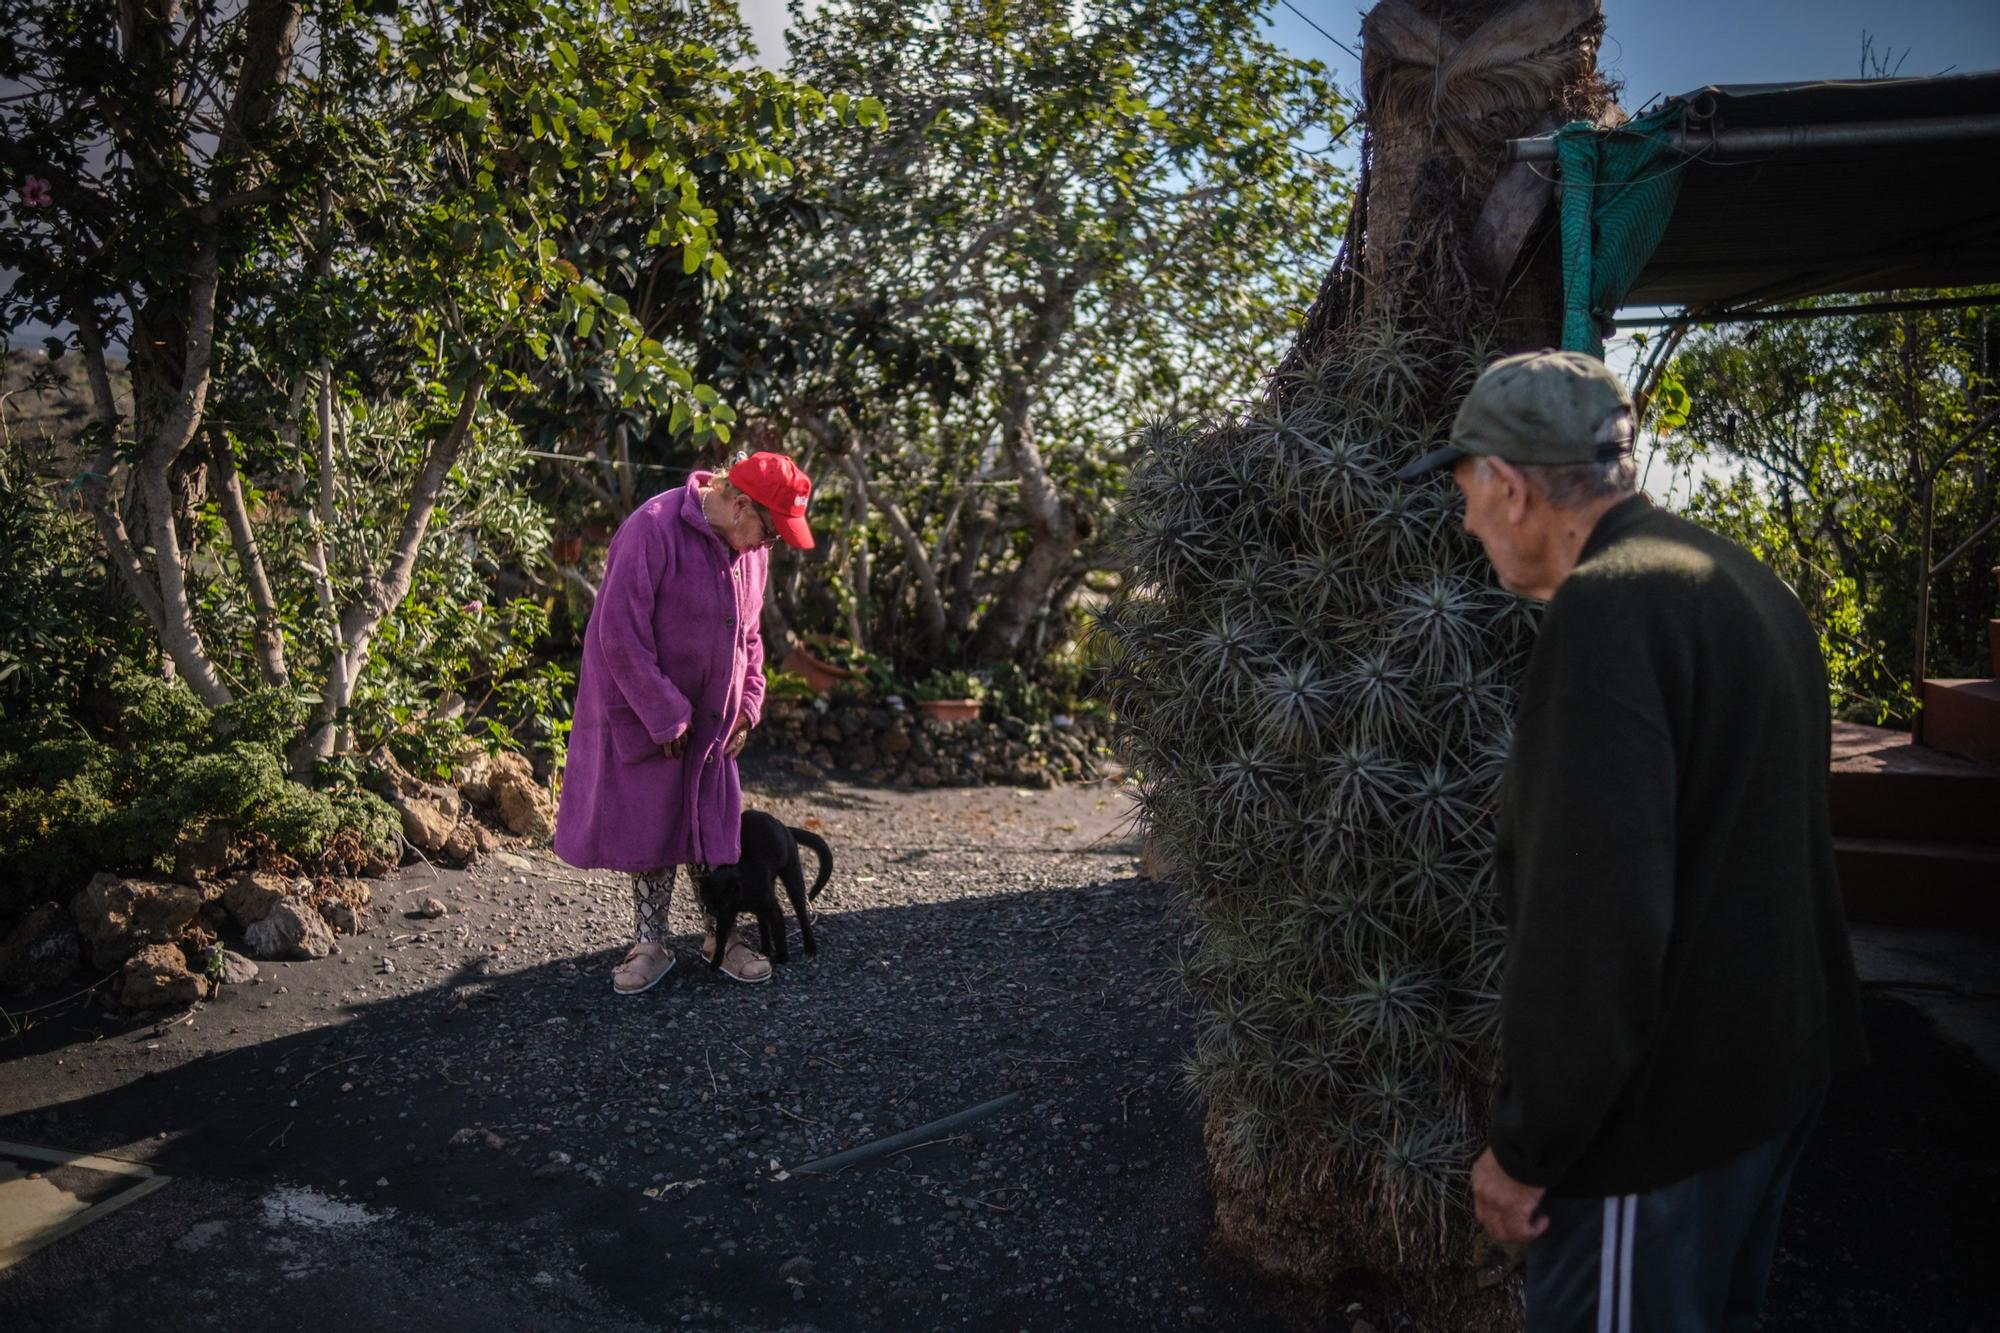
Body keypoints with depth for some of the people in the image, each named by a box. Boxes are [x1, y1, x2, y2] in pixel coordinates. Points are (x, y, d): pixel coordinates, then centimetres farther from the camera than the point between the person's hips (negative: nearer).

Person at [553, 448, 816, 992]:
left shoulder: (750, 547, 2)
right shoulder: (653, 530, -23)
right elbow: (620, 635, -24)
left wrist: (748, 703, 5)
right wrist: (666, 718, -20)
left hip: (710, 717, 6)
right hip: (642, 712, -6)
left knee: (712, 824, 10)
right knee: (648, 824, 4)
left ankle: (719, 936, 24)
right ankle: (651, 944, 19)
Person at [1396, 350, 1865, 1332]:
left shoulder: (1608, 607, -24)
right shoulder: (1742, 582, 8)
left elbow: (1591, 912, -29)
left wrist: (1525, 1147, -19)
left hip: (1667, 1105, -9)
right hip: (1781, 1062, 10)